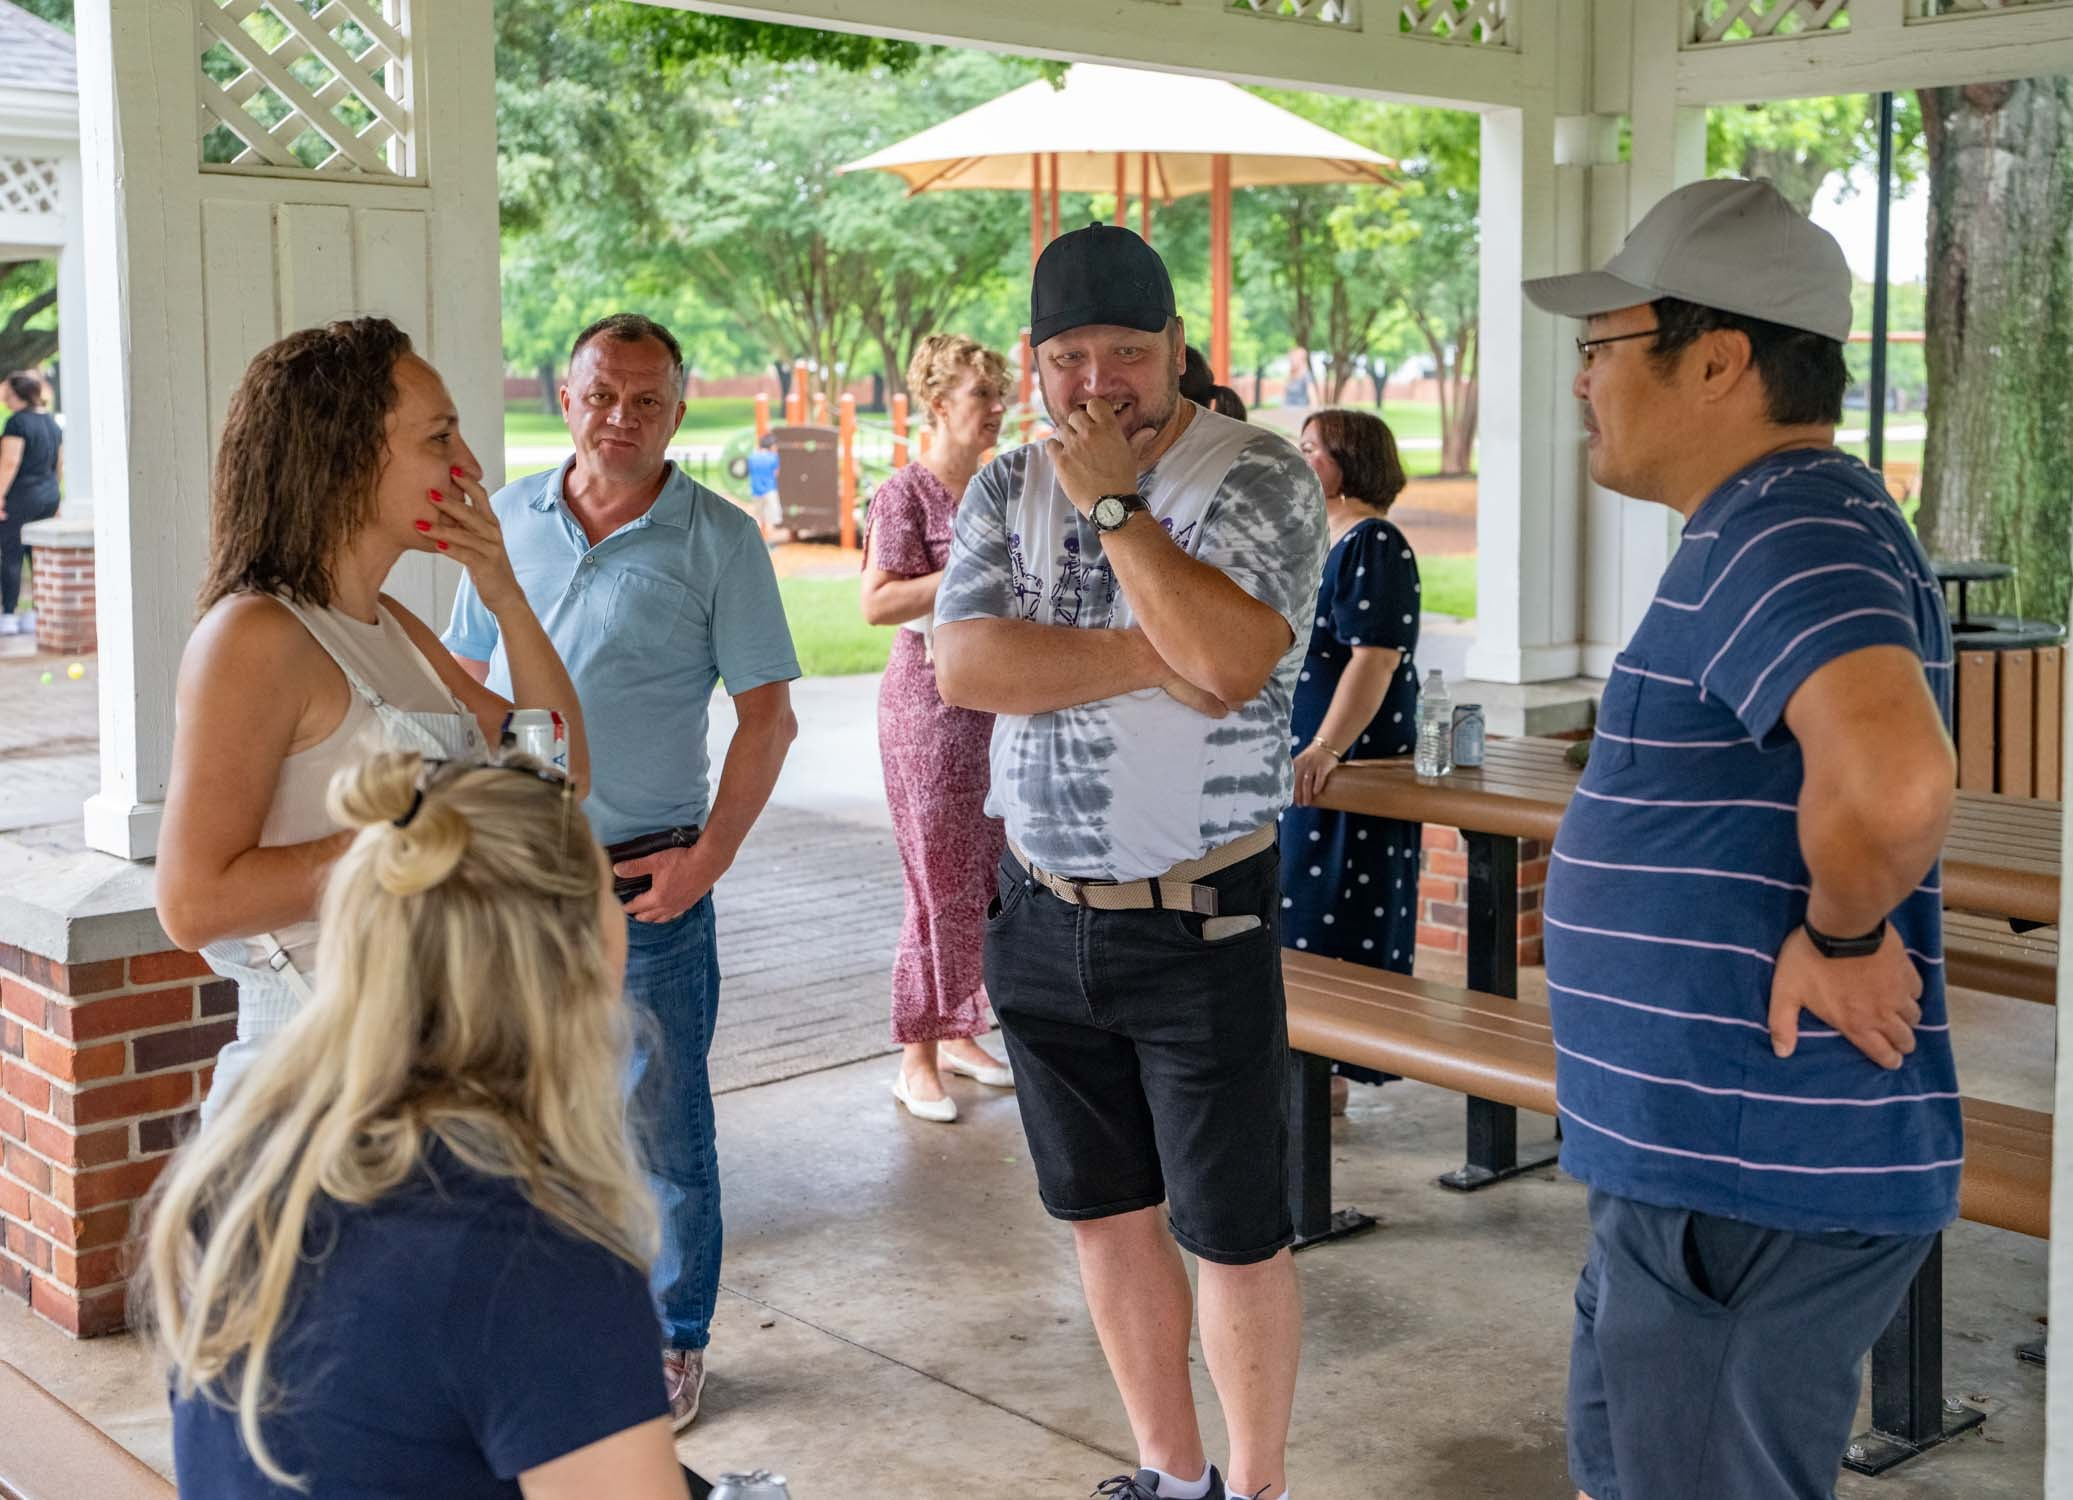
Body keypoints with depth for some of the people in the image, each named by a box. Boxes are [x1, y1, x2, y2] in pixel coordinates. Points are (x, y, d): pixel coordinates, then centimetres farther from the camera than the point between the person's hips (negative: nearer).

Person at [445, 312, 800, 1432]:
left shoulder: (718, 538, -5)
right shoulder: (509, 518, 6)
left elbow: (767, 717, -5)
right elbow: (465, 685, 14)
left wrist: (706, 863, -12)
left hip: (646, 881, -3)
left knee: (662, 1125, 5)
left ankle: (672, 1339, 21)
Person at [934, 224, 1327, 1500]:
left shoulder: (1260, 478, -8)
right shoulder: (1007, 488, 6)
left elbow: (1229, 660, -24)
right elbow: (965, 667, -10)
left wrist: (1112, 502, -17)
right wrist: (1160, 656, -18)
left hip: (1201, 922, -5)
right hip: (1043, 915, 5)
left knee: (1235, 1234, 3)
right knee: (1107, 1212, 15)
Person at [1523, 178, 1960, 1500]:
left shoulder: (1782, 531, -20)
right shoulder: (1794, 521, 15)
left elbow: (1894, 776, -38)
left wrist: (1841, 934, -21)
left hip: (1750, 1172, -11)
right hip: (1719, 1152, 11)